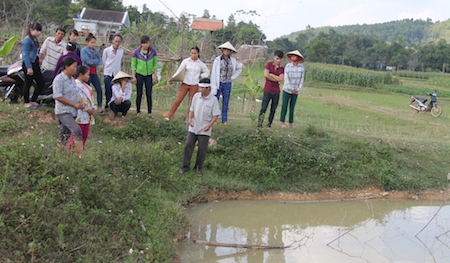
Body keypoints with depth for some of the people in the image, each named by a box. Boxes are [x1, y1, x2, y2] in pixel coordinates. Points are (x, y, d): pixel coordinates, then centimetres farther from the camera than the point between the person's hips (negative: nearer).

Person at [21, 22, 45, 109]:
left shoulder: (35, 39, 12)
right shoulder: (27, 40, -16)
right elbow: (25, 55, -20)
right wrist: (29, 67, -23)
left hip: (35, 64, 9)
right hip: (29, 64, -9)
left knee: (41, 83, 9)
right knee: (28, 83, 2)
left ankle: (33, 101, 22)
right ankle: (26, 102, 15)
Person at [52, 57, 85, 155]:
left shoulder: (72, 79, 15)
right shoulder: (59, 79, -10)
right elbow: (58, 97, -15)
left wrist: (80, 103, 3)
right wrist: (74, 104, -16)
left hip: (73, 111, 8)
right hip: (63, 111, -8)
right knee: (76, 130, -23)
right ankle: (80, 154, -27)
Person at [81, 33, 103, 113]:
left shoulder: (96, 51, 12)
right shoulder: (84, 50, -4)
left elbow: (100, 61, 5)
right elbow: (87, 60, -17)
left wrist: (93, 62, -9)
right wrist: (96, 61, -6)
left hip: (94, 72, 5)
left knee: (99, 89, -3)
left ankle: (99, 107, 3)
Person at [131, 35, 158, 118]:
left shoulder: (153, 51, -4)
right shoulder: (136, 52, -8)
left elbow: (155, 64, 4)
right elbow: (133, 65, -2)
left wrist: (155, 75, 1)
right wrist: (133, 77, -6)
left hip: (149, 75, 1)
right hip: (139, 75, -1)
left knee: (149, 94, 1)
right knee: (139, 94, 3)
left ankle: (149, 113, 8)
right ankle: (138, 112, 11)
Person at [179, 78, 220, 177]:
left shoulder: (213, 100, -11)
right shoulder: (196, 96, -1)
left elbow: (215, 115, -9)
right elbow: (191, 109, 8)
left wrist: (209, 125, -20)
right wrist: (190, 119, -9)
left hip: (204, 130, -3)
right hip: (193, 128, 3)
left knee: (202, 149, 6)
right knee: (188, 146, 3)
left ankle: (198, 168, 22)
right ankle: (185, 166, 15)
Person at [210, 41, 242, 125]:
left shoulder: (233, 60, 2)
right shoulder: (217, 60, -8)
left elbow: (239, 68, 19)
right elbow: (213, 73, -9)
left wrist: (233, 77, 6)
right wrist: (213, 87, -13)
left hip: (228, 84, 3)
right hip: (218, 83, -3)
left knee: (226, 102, 8)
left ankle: (224, 119, 18)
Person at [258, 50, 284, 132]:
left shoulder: (282, 68, 5)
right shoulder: (269, 64, -2)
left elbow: (281, 79, -10)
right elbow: (266, 75, -16)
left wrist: (271, 74, -10)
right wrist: (276, 79, -9)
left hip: (276, 92, 3)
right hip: (267, 91, -3)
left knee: (273, 110, 8)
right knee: (263, 109, -5)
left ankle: (269, 125, 18)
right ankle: (259, 125, 2)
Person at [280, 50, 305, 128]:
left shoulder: (302, 67, -7)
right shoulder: (287, 66, -12)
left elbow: (301, 79, -3)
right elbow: (286, 78, -14)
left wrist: (297, 90, -12)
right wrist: (291, 89, -16)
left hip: (295, 92, 1)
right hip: (287, 90, -1)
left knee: (292, 107, 8)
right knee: (284, 106, 0)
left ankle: (291, 123, 17)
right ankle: (282, 122, 12)